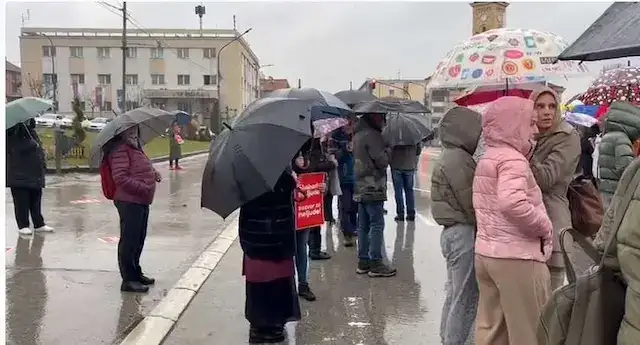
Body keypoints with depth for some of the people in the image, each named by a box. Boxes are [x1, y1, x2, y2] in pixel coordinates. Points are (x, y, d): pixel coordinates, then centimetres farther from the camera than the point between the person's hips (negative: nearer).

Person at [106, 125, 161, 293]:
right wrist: (143, 187, -24)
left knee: (139, 239, 20)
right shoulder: (120, 149, -14)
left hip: (141, 201, 10)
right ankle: (128, 280, 8)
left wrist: (153, 172, 11)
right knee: (129, 240, -2)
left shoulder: (136, 148, 16)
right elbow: (120, 178, -23)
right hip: (129, 202, -10)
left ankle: (136, 273, 34)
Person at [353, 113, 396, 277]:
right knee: (377, 225, -4)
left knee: (363, 226, 12)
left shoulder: (358, 134, 16)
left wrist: (383, 151, 12)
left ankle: (363, 261, 17)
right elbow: (382, 160, -17)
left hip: (360, 188, 9)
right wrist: (388, 151, 2)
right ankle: (375, 263, -2)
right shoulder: (372, 134, -14)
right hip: (373, 188, -9)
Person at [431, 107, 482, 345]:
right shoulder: (458, 159, -17)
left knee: (455, 294, 19)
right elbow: (472, 204, -18)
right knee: (465, 298, -2)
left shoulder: (450, 157, 15)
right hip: (464, 233, -10)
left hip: (454, 231, 11)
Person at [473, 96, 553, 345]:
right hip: (516, 256, -9)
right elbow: (512, 202, -32)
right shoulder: (513, 158, -15)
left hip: (486, 253, 9)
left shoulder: (486, 158, 14)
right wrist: (545, 227, -17)